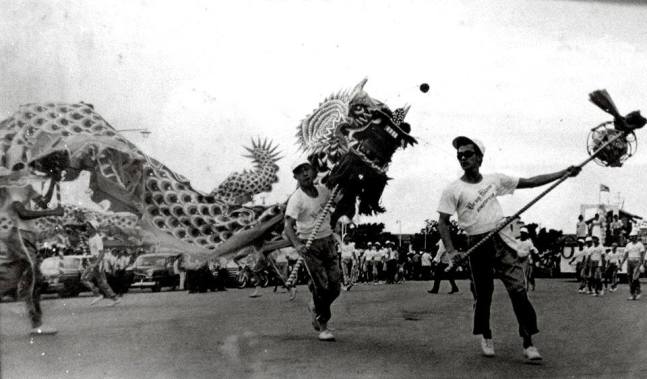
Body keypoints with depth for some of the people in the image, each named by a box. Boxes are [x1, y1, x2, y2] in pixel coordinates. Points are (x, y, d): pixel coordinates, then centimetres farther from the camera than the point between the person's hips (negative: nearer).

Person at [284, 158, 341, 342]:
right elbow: (288, 226, -25)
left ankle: (316, 308, 31)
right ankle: (323, 326, 8)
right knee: (321, 286, -7)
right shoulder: (296, 199, -16)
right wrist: (297, 245, -41)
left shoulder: (323, 190, 1)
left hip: (328, 240, 5)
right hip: (309, 245, -5)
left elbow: (337, 201, 23)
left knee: (335, 286, 3)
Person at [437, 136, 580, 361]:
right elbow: (443, 222, -5)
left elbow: (530, 182, 10)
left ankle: (528, 343, -1)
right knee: (482, 294, 7)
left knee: (518, 290, -8)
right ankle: (485, 336, 31)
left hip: (502, 240, 2)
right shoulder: (453, 190, -2)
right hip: (477, 245, -2)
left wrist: (563, 173, 4)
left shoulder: (494, 180, 7)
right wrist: (451, 251, -18)